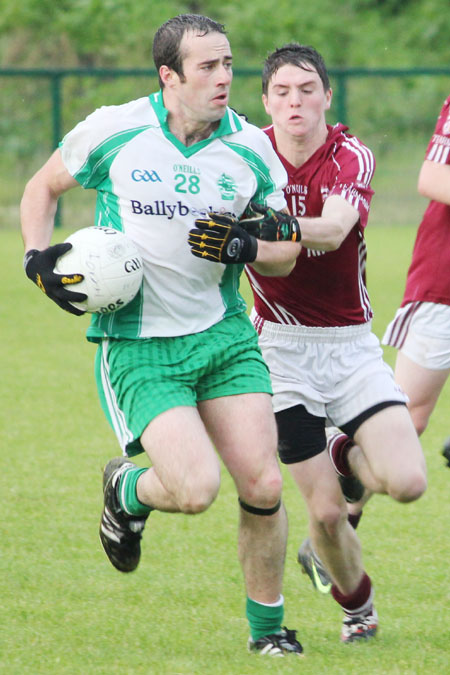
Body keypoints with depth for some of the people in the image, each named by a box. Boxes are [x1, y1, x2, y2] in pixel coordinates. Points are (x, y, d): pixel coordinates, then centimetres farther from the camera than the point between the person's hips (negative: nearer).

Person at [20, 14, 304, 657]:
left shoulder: (251, 150, -1)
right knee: (195, 488, -19)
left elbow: (284, 252, 9)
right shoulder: (112, 132, -8)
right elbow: (43, 188, 10)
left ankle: (268, 626, 16)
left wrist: (247, 248, -12)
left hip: (223, 334, 3)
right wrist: (39, 258, -6)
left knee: (262, 487, -7)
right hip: (136, 345, -3)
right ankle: (127, 491, 18)